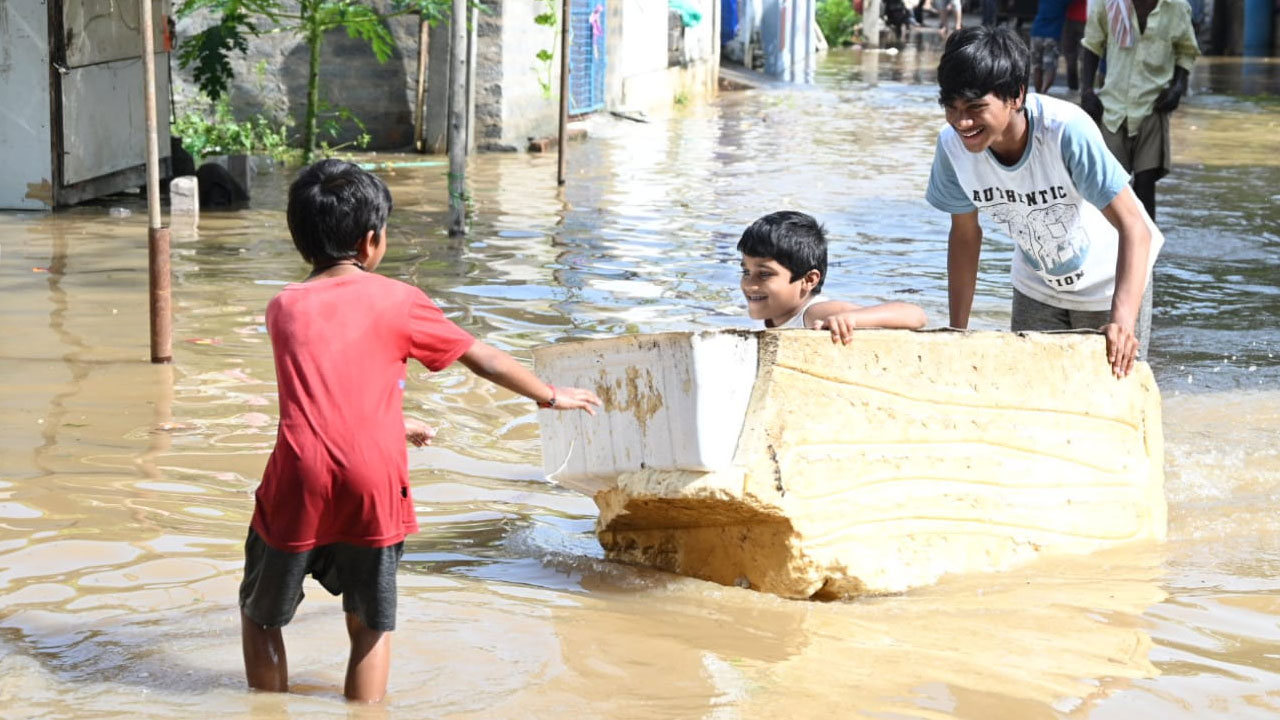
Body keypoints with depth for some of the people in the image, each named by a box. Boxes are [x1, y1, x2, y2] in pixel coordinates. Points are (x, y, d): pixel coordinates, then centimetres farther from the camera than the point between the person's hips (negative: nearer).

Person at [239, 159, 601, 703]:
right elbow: (481, 358, 19)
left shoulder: (283, 308, 14)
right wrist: (550, 396, 34)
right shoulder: (397, 301, 8)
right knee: (371, 625, 15)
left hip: (299, 483, 1)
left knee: (260, 615, 18)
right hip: (374, 482, -1)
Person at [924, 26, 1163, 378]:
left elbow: (1133, 227, -34)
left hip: (1111, 284, -4)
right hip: (1036, 289, 4)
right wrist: (957, 330, -5)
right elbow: (965, 234, -6)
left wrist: (1122, 321, -47)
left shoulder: (1066, 130, -36)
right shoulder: (952, 144, -23)